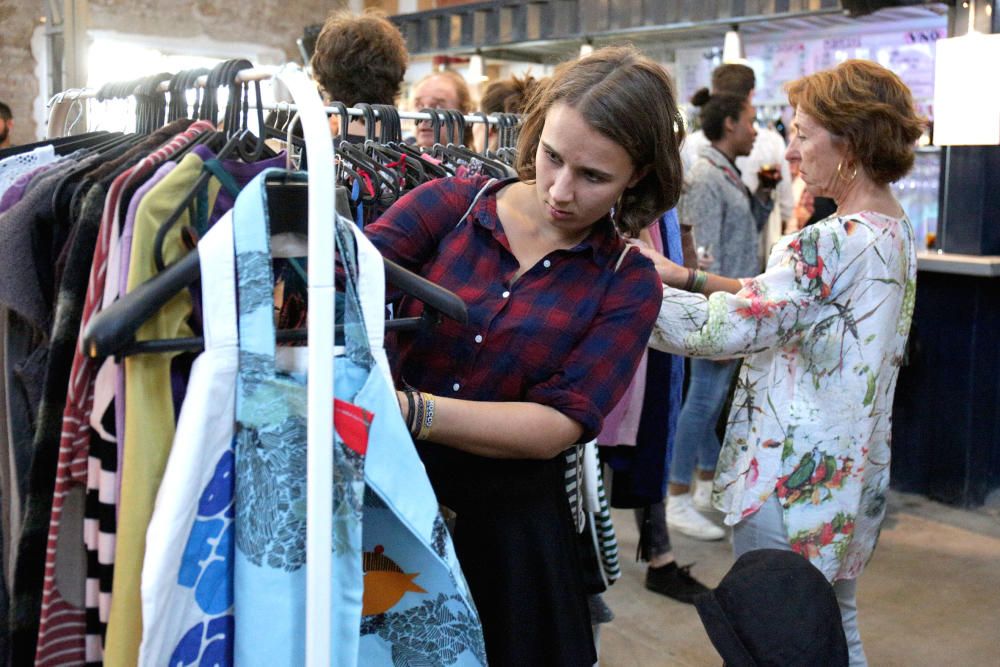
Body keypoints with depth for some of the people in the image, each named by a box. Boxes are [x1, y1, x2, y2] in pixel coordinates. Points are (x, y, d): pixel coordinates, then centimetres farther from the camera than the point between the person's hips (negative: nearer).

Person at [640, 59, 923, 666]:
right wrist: (689, 278, 4)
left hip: (794, 479, -9)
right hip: (854, 474, 10)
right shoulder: (896, 231, 7)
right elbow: (786, 301, 10)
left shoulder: (831, 244, -24)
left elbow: (719, 330, -26)